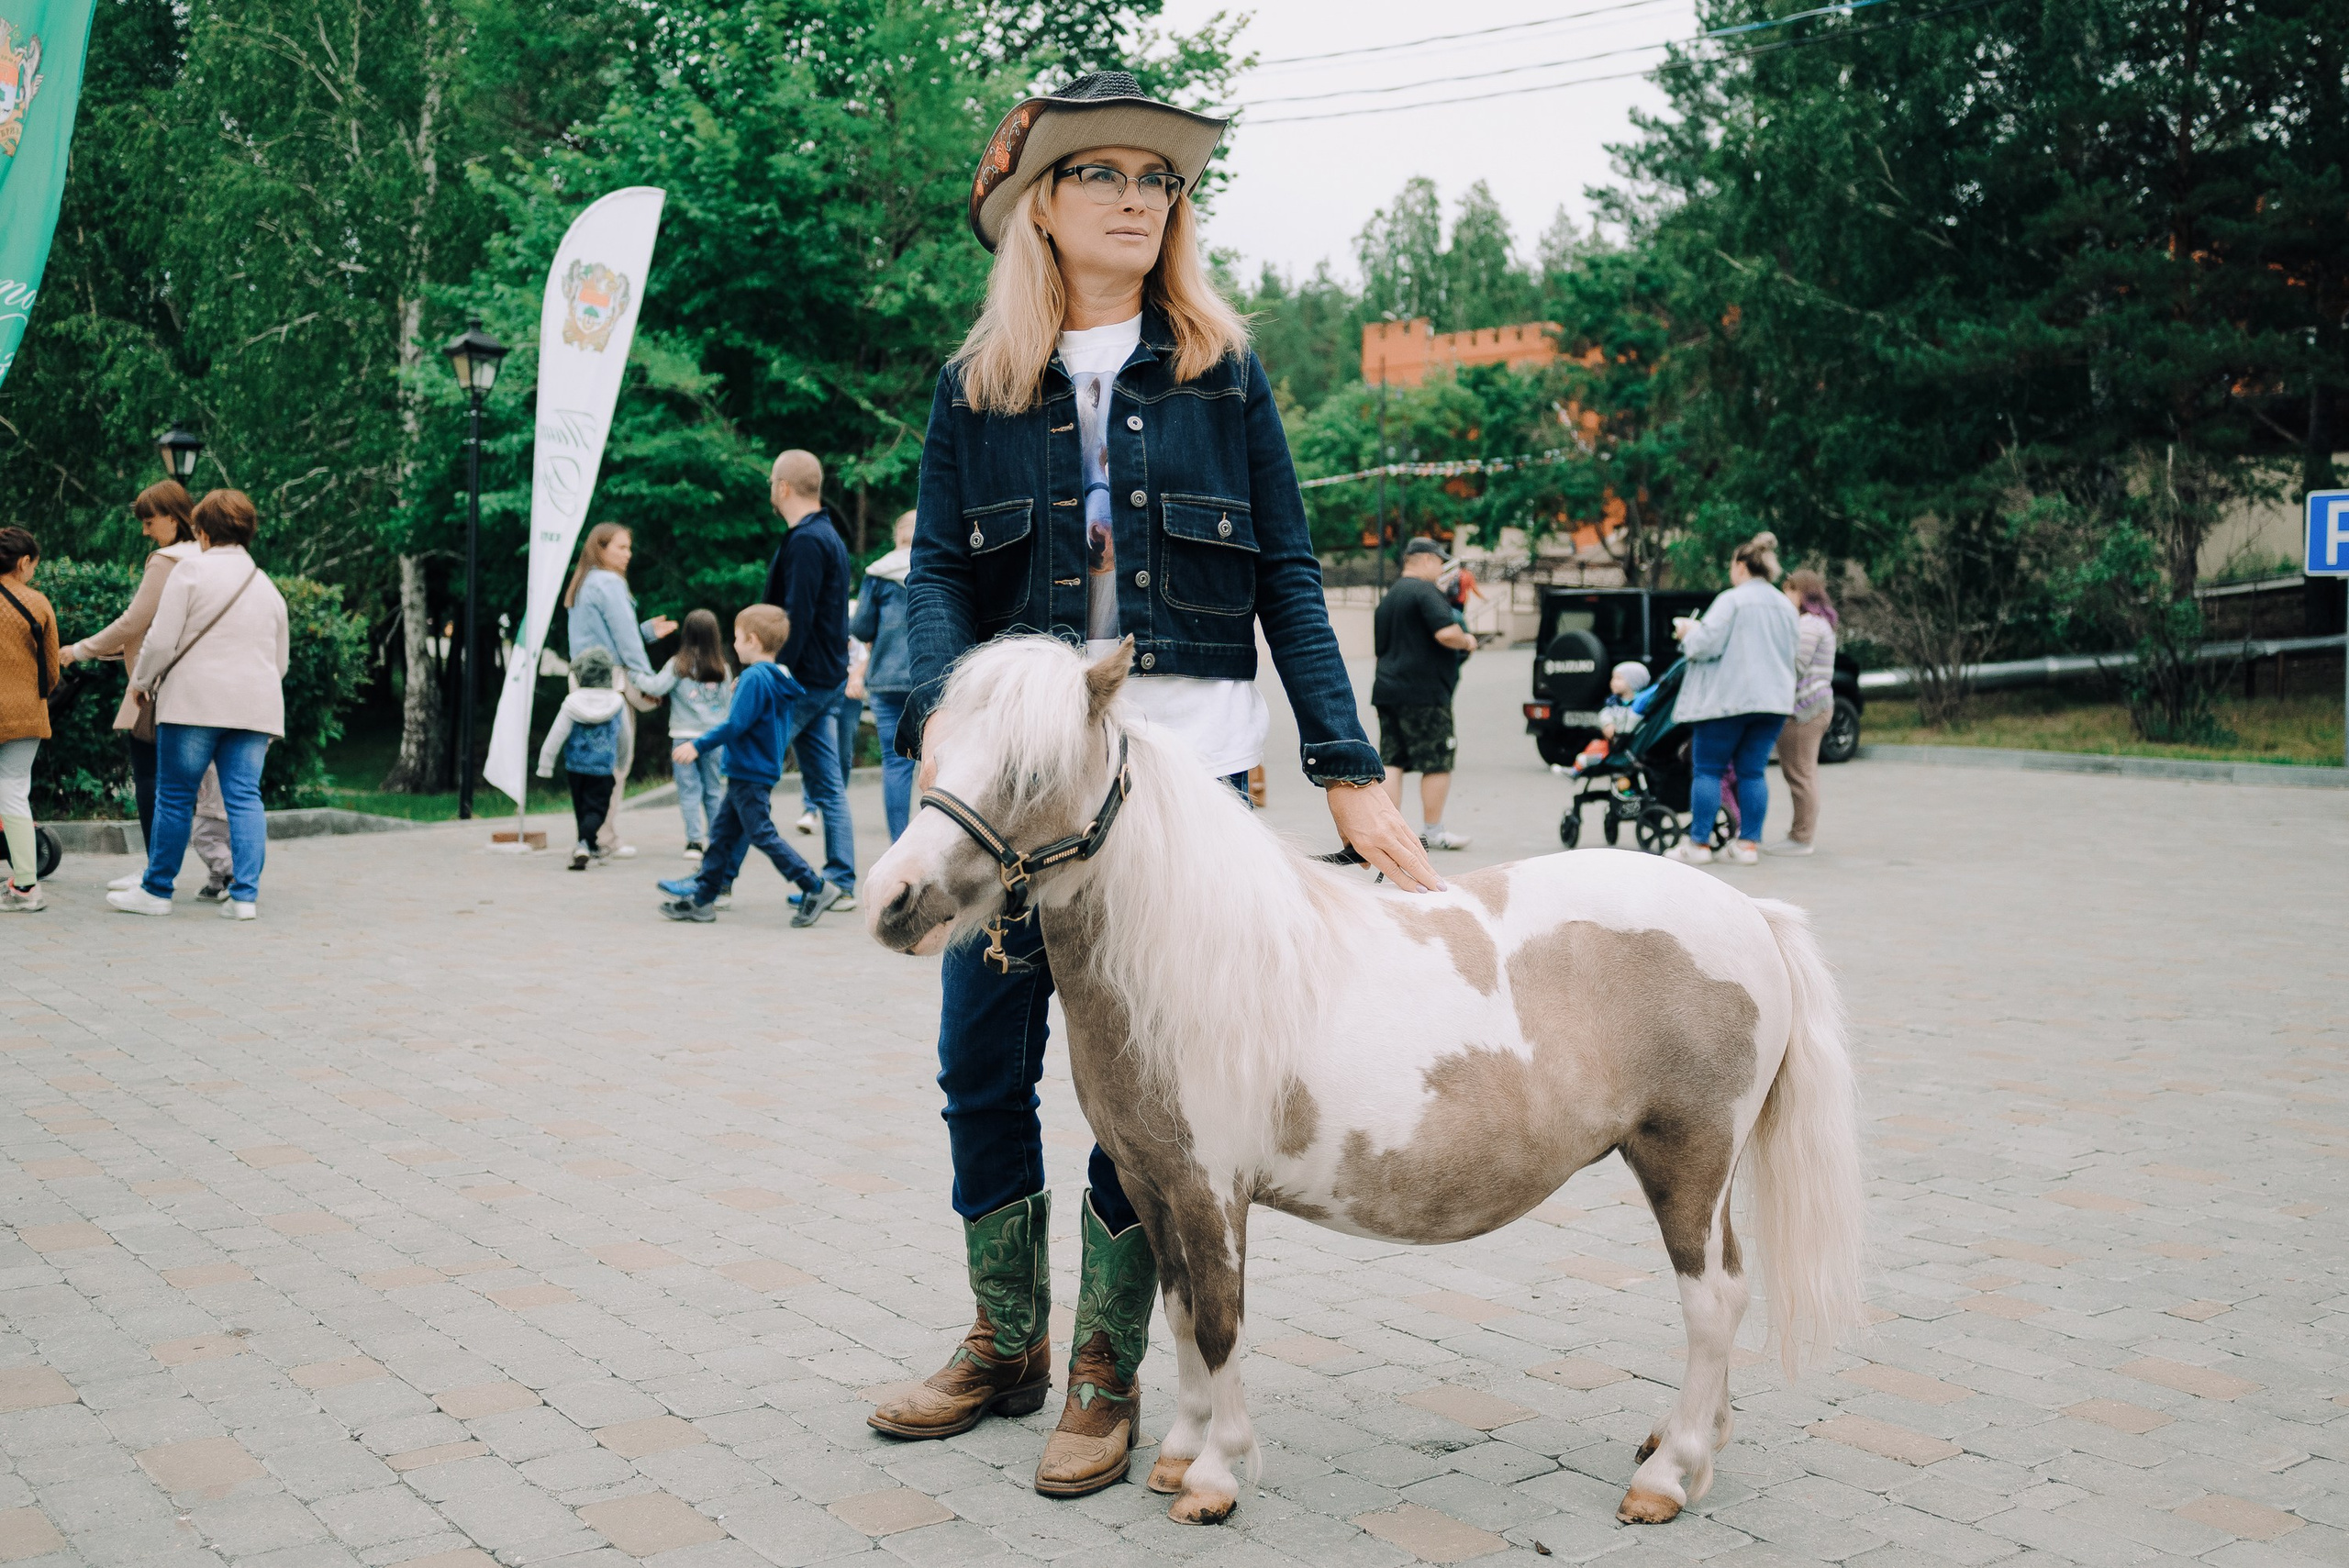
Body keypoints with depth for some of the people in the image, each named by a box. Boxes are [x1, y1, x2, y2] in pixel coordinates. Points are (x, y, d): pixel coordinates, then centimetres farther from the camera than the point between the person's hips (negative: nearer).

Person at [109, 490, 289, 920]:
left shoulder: (192, 570, -2)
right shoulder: (268, 586, 17)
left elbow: (161, 642, -6)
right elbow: (281, 661, 21)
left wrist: (142, 681, 10)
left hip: (196, 700, -5)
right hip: (256, 705, 5)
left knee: (175, 797, 4)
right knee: (245, 798, 3)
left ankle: (157, 890, 11)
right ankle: (245, 894, -3)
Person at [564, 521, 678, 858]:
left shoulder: (582, 585, 20)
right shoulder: (609, 584, -9)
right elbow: (624, 637, -10)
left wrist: (648, 630, 19)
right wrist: (647, 679, -7)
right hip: (611, 680, -9)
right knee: (616, 759, -6)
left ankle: (591, 836, 13)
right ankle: (606, 840, -6)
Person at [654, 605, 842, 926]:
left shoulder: (754, 678, -18)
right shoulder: (777, 679, 11)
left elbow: (735, 724, -22)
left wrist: (698, 745, -16)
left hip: (750, 775, -10)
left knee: (762, 834, -7)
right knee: (723, 830, 13)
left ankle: (816, 889, -7)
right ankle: (702, 899, 18)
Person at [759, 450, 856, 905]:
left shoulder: (805, 542, -15)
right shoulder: (829, 535, 17)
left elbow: (797, 618, -21)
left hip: (802, 681, -10)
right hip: (828, 679, 10)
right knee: (829, 787, 9)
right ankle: (842, 882, 9)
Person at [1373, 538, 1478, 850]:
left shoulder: (1389, 598, 20)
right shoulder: (1425, 591, -10)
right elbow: (1446, 633, -23)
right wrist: (1467, 641, -4)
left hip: (1387, 690, 9)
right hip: (1423, 692, -9)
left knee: (1391, 762, 6)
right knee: (1436, 764, 0)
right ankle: (1433, 832, 6)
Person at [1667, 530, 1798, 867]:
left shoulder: (1731, 600, -10)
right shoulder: (1786, 607, 14)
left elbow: (1707, 644, -17)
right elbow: (1791, 655, 23)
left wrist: (1688, 631, 3)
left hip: (1729, 697, -7)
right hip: (1773, 698, 7)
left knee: (1707, 769, 0)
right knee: (1753, 771, 9)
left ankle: (1697, 844, 0)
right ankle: (1749, 843, 7)